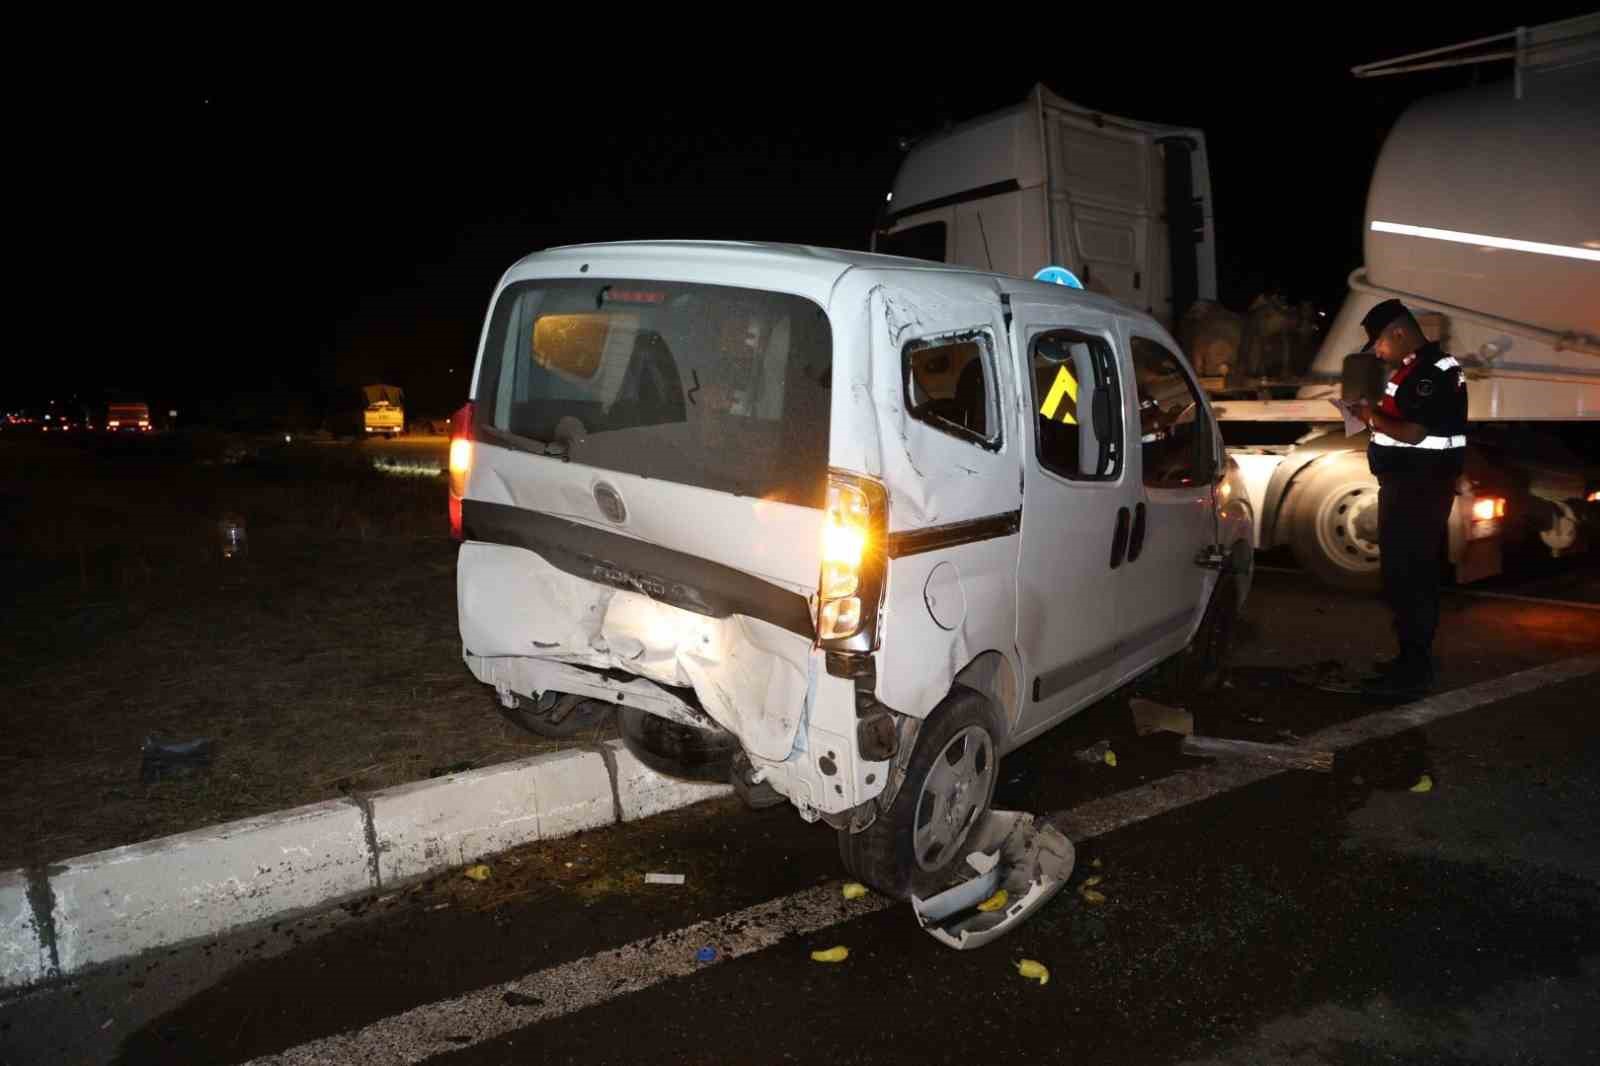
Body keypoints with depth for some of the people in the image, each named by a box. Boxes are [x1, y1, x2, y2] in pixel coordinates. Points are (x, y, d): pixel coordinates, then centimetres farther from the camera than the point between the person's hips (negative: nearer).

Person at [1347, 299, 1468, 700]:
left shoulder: (1432, 372, -17)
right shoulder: (1418, 366, 16)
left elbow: (1413, 433, -24)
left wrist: (1372, 417, -10)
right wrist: (1376, 415, 4)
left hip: (1420, 487, -11)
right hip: (1411, 485, 11)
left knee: (1406, 577, -8)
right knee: (1413, 575, 16)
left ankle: (1412, 672, -3)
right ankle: (1414, 659, 26)